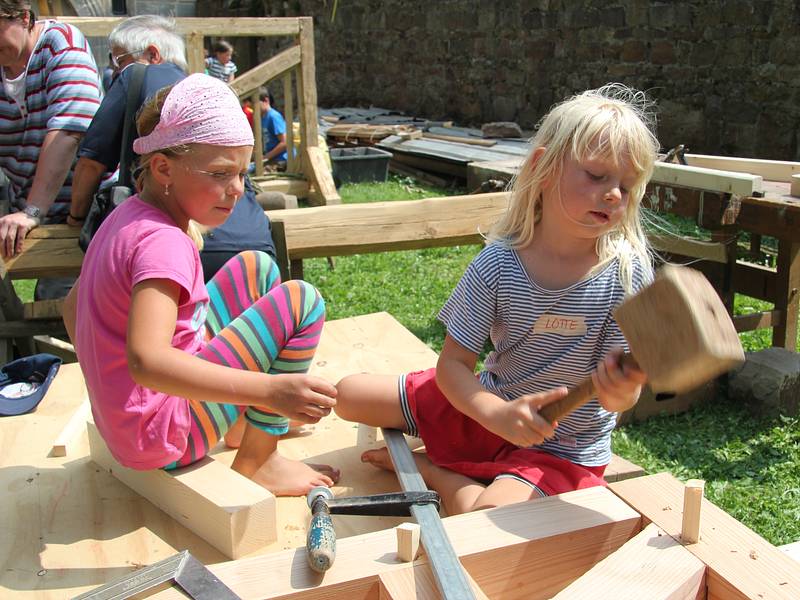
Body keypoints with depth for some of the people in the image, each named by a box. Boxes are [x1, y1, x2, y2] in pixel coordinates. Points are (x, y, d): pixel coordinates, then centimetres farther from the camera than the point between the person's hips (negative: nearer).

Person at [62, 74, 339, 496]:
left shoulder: (127, 216, 4)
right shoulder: (163, 243, -24)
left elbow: (72, 307, 16)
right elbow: (145, 361, -38)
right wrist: (268, 390, -44)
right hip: (162, 435, -9)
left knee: (256, 268, 12)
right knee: (301, 300, -15)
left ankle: (264, 419, 18)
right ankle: (255, 464, -4)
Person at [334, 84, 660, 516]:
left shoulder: (626, 272, -17)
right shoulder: (498, 264, -15)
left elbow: (624, 389, -14)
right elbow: (452, 364, -13)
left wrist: (620, 393, -40)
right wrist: (498, 414, -32)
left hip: (563, 445, -2)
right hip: (488, 409, 3)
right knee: (349, 395, 3)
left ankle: (433, 472, -1)